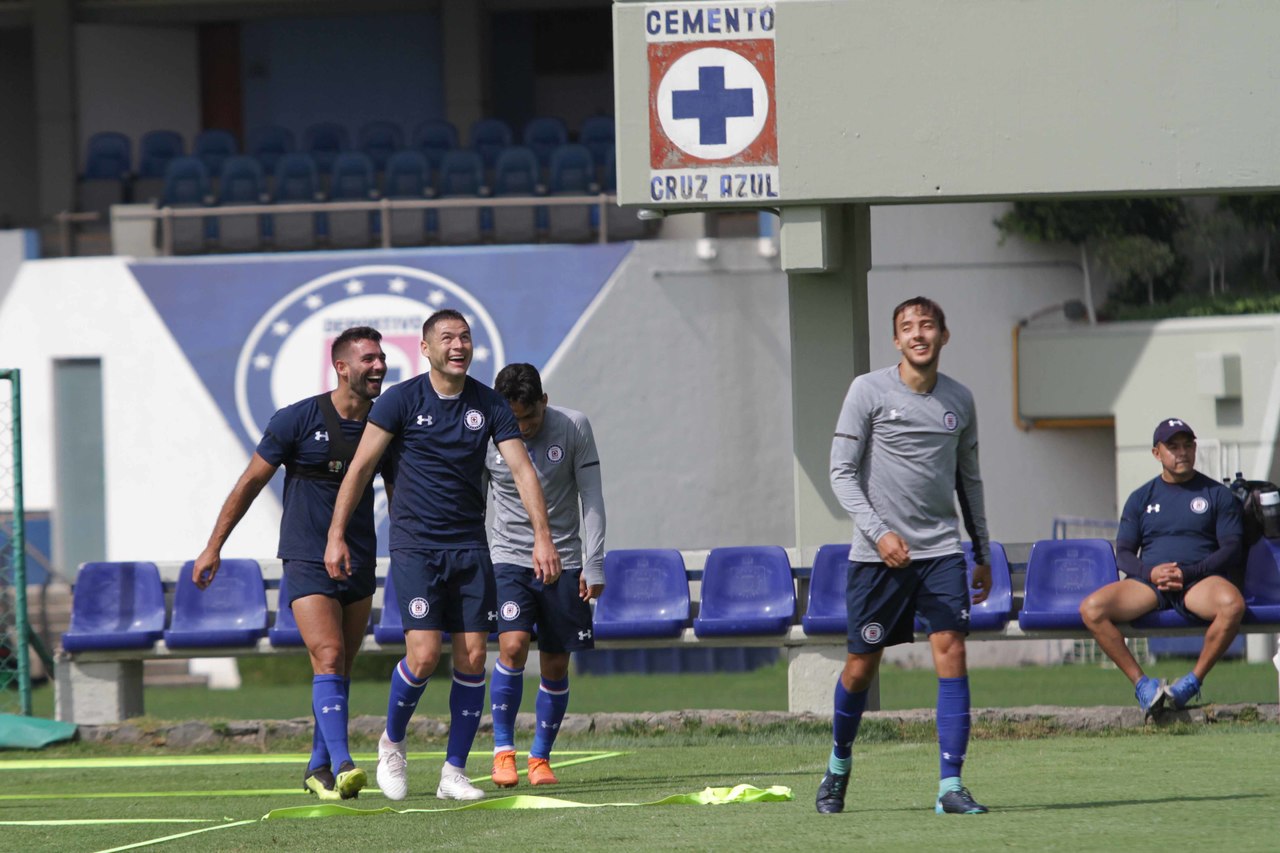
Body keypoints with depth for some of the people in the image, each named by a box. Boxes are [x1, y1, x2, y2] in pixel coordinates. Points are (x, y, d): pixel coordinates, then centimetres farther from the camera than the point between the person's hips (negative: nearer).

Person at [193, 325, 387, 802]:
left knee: (340, 670, 9)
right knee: (328, 658, -18)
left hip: (360, 564, 5)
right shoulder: (298, 420, -8)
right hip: (307, 561, -5)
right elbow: (251, 482, 0)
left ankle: (319, 768, 21)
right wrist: (214, 545, 1)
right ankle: (341, 766, -28)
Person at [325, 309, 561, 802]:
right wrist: (336, 535, -7)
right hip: (414, 544, -3)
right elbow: (360, 468, -2)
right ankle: (392, 743, 12)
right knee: (424, 653, -15)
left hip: (469, 546, 3)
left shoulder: (490, 406, 3)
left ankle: (454, 771, 7)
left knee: (472, 657, -3)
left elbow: (522, 469, 0)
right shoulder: (401, 401, -5)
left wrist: (542, 535, -11)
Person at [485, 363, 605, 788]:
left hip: (563, 560, 1)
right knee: (512, 646, -20)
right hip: (509, 558, -1)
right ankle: (503, 750, -8)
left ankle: (540, 757, 15)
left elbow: (592, 499, -2)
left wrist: (593, 565, -6)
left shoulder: (574, 427, -6)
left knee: (555, 665, 1)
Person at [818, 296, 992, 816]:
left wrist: (982, 553, 19)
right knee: (862, 666, 3)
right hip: (878, 554, -2)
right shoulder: (869, 391, -3)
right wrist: (879, 532, -16)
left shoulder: (959, 400, 9)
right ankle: (839, 764, 30)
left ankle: (951, 787, -12)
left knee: (952, 655, -11)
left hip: (941, 549, 2)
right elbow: (842, 473, -4)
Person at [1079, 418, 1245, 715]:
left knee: (1232, 604, -38)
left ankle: (1193, 681, -21)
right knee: (1091, 609, -25)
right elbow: (1124, 553, 13)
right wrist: (1150, 572, -10)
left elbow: (1231, 549, 3)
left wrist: (1187, 572, -12)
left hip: (1200, 579, -2)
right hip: (1148, 582, 2)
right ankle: (1141, 683, -19)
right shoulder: (1141, 498, 18)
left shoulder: (1218, 495, 11)